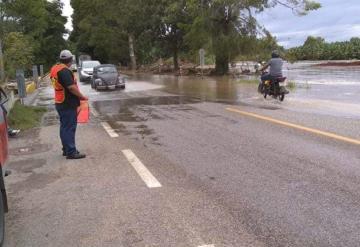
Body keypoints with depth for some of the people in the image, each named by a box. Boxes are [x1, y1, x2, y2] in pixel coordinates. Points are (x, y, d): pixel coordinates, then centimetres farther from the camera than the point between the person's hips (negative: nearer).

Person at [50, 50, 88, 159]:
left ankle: (66, 149, 25)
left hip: (60, 103, 10)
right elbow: (72, 87, -25)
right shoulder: (64, 71, -19)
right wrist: (82, 97, -12)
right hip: (68, 104, -10)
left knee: (65, 127, 16)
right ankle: (71, 152, -4)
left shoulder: (55, 68, 12)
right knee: (69, 128, -6)